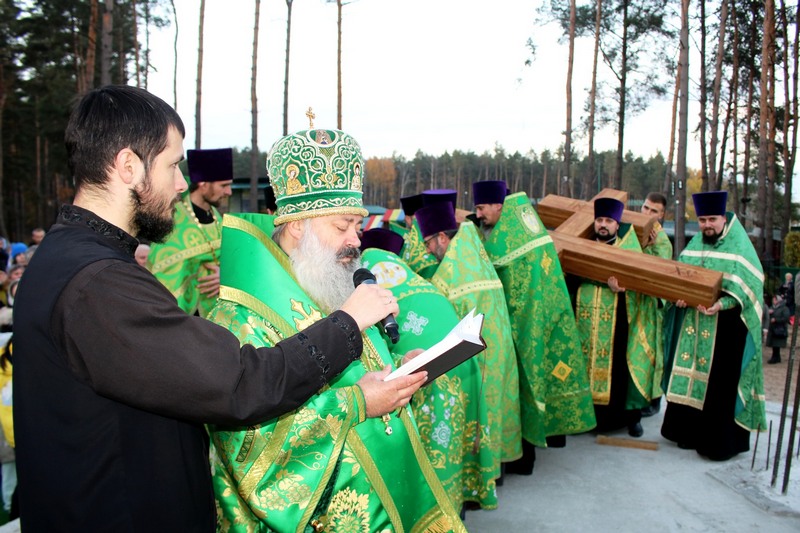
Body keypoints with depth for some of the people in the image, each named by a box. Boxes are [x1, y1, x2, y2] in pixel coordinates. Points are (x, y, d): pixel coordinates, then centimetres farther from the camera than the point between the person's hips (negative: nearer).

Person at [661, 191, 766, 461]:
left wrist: (721, 304, -26)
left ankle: (720, 441, 8)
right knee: (688, 379, 8)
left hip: (724, 330, -5)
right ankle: (689, 433, 20)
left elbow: (749, 286, -11)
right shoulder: (693, 246, 13)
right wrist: (678, 295, -9)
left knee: (718, 385, -3)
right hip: (690, 327, 5)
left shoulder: (740, 249, -3)